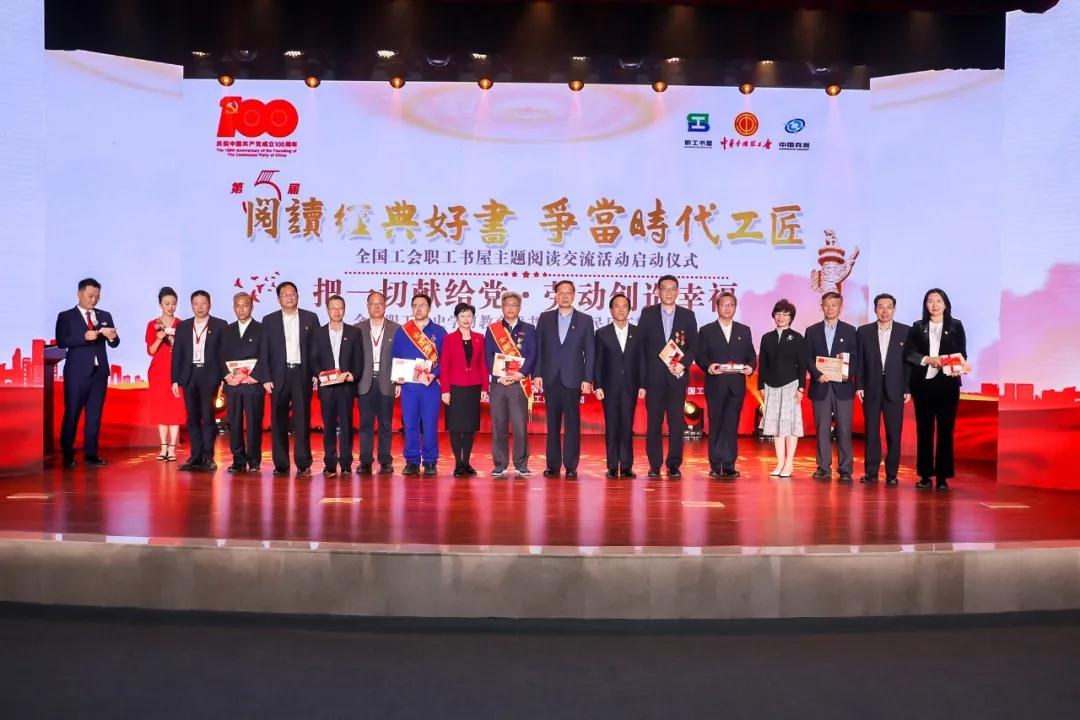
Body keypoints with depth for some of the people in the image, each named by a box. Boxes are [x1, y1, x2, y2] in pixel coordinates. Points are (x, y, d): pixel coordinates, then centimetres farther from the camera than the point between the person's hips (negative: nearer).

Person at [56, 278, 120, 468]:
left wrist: (112, 336, -18)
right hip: (77, 371, -3)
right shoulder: (66, 316, 2)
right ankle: (67, 455, 7)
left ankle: (91, 454, 9)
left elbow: (114, 344, 5)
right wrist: (84, 337, -24)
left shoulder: (105, 316, 12)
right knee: (72, 412, 0)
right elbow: (61, 341, -11)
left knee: (95, 413, 5)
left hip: (99, 371, 4)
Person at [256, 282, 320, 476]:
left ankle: (303, 464, 0)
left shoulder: (310, 318, 8)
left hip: (302, 374, -1)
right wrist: (266, 378, -2)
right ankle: (281, 464, 8)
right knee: (278, 422, 2)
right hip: (279, 376, 1)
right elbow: (264, 352, 6)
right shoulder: (269, 320, 9)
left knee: (302, 420, -3)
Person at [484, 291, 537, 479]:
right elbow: (488, 356, 4)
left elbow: (533, 355, 2)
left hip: (520, 384, -1)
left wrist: (520, 374, -11)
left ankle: (521, 465, 4)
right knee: (498, 427, 1)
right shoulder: (492, 330, 12)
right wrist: (499, 377, -9)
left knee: (520, 427, -4)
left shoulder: (528, 329, 11)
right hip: (498, 384, 1)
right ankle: (499, 465, 8)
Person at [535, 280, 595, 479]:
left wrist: (587, 379, -4)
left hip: (573, 379, -1)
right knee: (553, 423, 5)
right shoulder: (545, 318, 9)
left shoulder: (585, 320, 5)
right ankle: (553, 465, 10)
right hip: (550, 379, 2)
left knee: (572, 423, 0)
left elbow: (590, 352, 3)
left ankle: (571, 466, 3)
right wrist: (537, 374, -1)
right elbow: (538, 348, 7)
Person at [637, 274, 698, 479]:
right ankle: (654, 465, 6)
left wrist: (683, 364, -10)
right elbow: (640, 344, 4)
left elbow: (694, 345, 7)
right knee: (653, 421, 1)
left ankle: (674, 465, 4)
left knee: (677, 421, -1)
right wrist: (642, 374, -3)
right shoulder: (648, 314, 8)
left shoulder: (688, 316, 10)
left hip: (677, 375, 1)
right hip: (654, 376, 0)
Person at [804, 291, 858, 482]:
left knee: (844, 429, -2)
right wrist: (817, 374, -10)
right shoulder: (812, 331, 10)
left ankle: (845, 469, 2)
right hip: (820, 386, 1)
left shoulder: (849, 330, 8)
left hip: (842, 386, -1)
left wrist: (848, 372, -12)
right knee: (822, 428, 2)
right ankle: (823, 468, 8)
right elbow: (807, 358, 6)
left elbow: (855, 357, 5)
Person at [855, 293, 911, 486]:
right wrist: (859, 386, -1)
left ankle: (892, 474, 7)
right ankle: (871, 472, 10)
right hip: (871, 389, 1)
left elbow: (909, 361, 2)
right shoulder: (863, 331, 7)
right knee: (871, 432, 4)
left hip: (895, 389, -1)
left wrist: (908, 389, -2)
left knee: (894, 433, 1)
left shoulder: (905, 331, 4)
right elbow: (859, 361, 6)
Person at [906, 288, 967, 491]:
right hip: (923, 383, 1)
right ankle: (925, 475, 8)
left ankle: (943, 476, 3)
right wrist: (928, 360, -14)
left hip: (947, 383, -1)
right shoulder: (917, 328, 10)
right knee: (924, 430, 3)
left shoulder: (956, 326, 9)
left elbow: (962, 354, 3)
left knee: (945, 430, -1)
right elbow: (909, 353, 1)